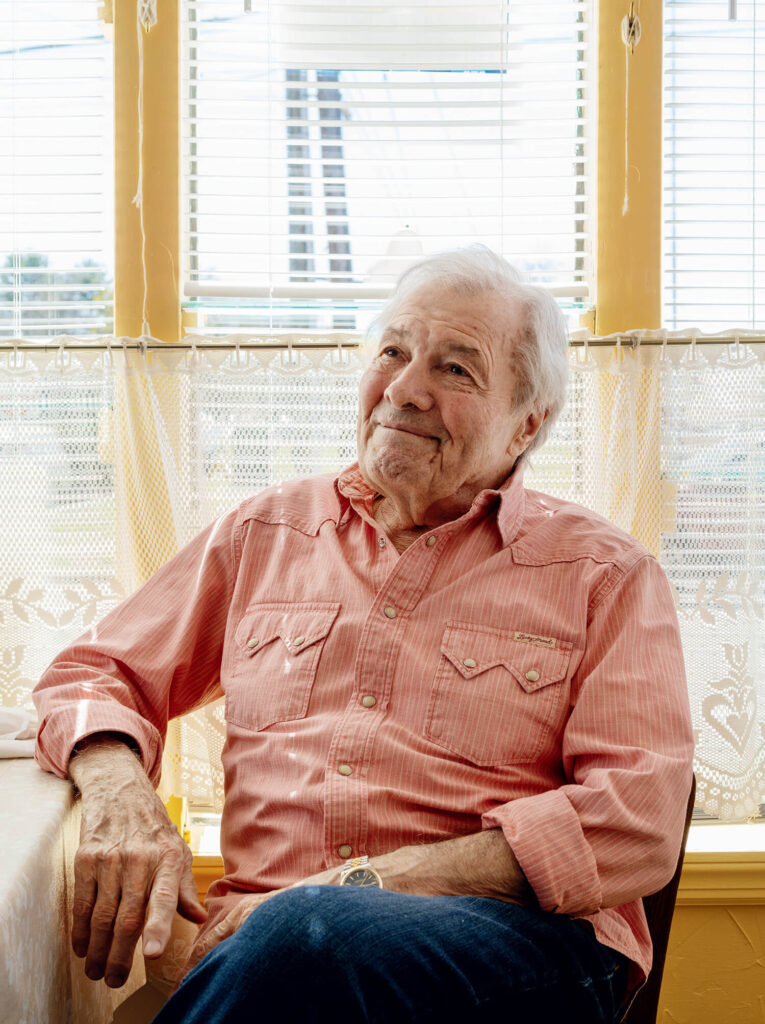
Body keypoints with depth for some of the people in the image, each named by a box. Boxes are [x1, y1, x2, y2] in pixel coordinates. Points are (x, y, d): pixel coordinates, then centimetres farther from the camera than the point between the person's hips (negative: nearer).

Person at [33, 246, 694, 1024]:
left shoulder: (604, 574, 9)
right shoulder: (266, 532, 20)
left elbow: (638, 821, -4)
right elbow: (95, 673, 24)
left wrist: (367, 886, -13)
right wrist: (119, 790, -2)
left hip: (524, 941, -2)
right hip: (266, 933, 2)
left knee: (313, 937, -37)